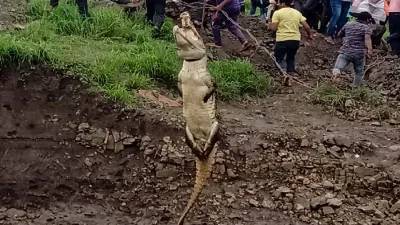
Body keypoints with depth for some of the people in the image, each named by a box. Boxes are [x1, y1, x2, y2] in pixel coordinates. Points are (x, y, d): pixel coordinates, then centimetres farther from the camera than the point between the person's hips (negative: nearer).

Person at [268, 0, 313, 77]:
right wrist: (310, 35, 26)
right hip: (296, 40, 4)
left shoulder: (277, 13, -1)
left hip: (282, 40, -4)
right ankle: (291, 70, 12)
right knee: (291, 57, 26)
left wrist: (269, 25, 16)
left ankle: (282, 67, -16)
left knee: (278, 58, 11)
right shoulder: (297, 13, 12)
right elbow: (307, 27, 8)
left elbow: (273, 28, -6)